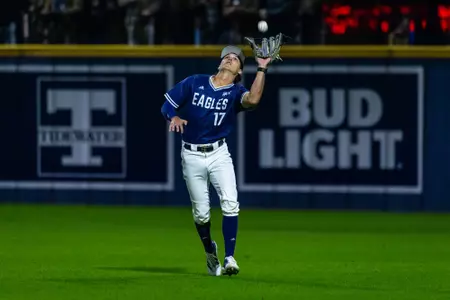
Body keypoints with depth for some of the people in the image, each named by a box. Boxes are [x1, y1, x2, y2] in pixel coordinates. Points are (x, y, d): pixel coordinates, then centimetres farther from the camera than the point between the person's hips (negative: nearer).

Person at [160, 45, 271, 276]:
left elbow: (253, 100, -25)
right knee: (201, 213, 4)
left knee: (230, 203, -20)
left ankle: (229, 258, -15)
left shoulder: (236, 92, -1)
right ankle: (210, 253, 30)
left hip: (219, 154, 0)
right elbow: (167, 105, 4)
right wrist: (174, 117, -18)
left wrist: (262, 69, -22)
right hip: (192, 156, 0)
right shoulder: (195, 82, 2)